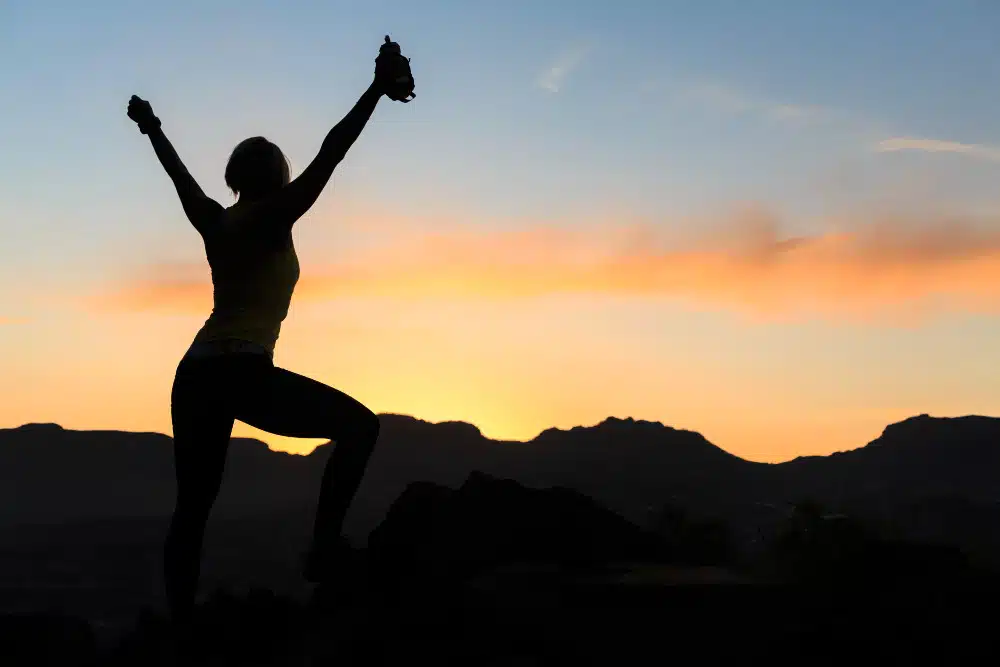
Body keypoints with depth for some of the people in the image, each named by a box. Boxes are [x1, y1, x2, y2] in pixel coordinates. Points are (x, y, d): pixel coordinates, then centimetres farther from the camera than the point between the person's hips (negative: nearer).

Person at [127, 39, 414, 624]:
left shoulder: (215, 221, 15)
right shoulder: (273, 217, -2)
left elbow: (179, 172, 31)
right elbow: (329, 156, -11)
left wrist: (152, 128, 48)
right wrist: (378, 90, -14)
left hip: (195, 374, 7)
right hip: (243, 372, -7)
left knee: (192, 509, 10)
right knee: (360, 424, -3)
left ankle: (180, 621, 10)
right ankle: (326, 548, -14)